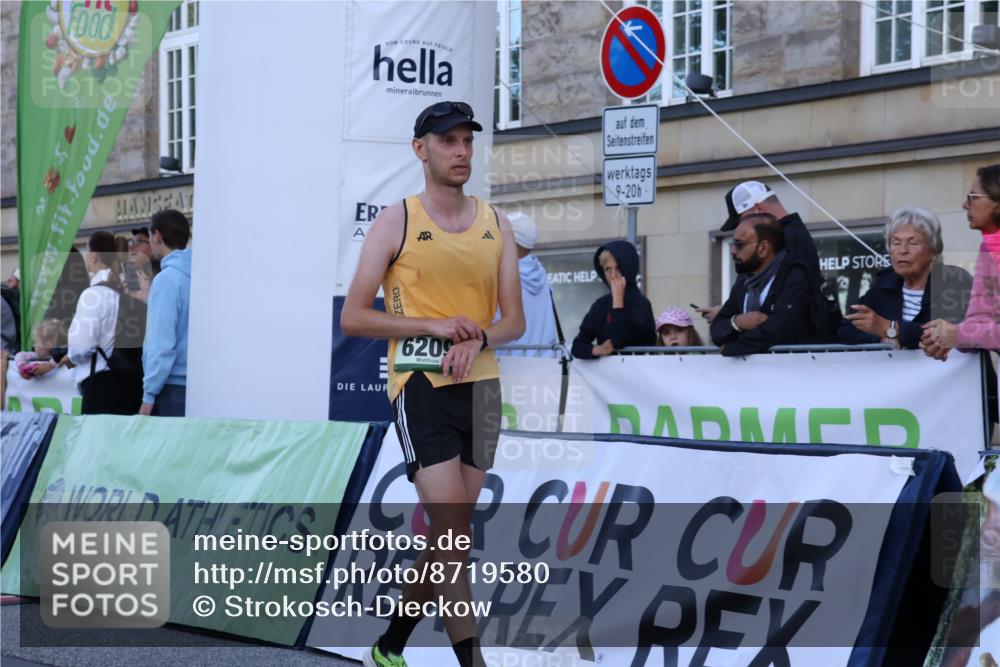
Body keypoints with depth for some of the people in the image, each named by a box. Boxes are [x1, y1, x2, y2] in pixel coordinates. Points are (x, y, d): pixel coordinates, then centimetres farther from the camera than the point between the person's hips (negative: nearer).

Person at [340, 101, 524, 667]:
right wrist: (434, 326, -15)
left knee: (447, 533, 9)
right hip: (421, 385, -5)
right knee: (454, 529, -14)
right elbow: (353, 317, -5)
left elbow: (514, 322, 10)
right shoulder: (397, 222, -2)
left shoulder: (495, 224, 11)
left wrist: (477, 339, -12)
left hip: (481, 386, 5)